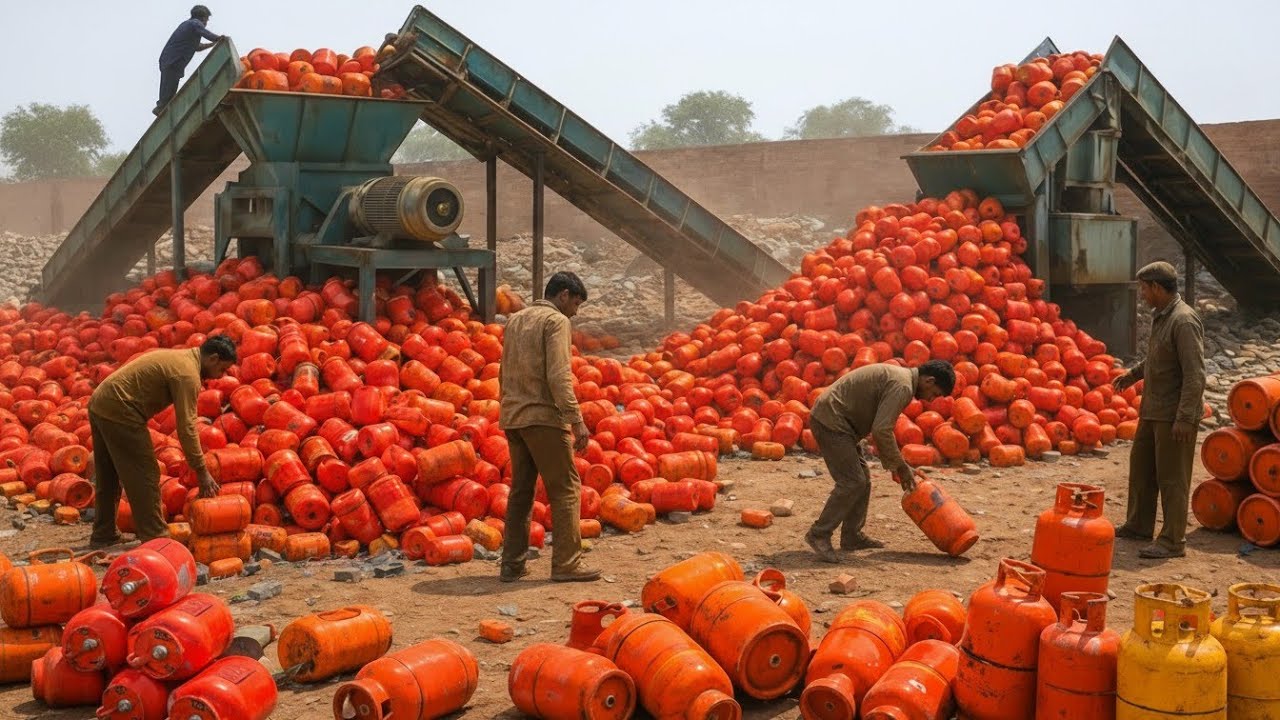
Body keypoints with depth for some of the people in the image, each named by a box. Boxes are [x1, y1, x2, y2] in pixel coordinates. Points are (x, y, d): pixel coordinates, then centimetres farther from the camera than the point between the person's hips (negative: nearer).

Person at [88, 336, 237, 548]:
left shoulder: (179, 358, 14)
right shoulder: (187, 373, -17)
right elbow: (186, 427, -19)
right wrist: (202, 473, -14)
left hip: (100, 404, 10)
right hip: (119, 412, -10)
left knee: (108, 477, 19)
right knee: (144, 475, -3)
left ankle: (103, 535, 29)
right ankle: (155, 538, 1)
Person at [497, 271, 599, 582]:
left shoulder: (515, 320, 18)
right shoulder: (556, 321, -7)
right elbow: (558, 376, -18)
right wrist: (576, 420, -18)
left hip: (512, 417, 8)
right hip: (543, 417, -8)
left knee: (521, 490, 13)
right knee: (566, 489, -1)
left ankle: (512, 564, 14)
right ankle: (566, 563, -1)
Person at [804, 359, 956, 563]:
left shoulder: (898, 376, 16)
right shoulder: (903, 386, -17)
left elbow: (881, 428, 22)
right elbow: (881, 431, -24)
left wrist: (896, 466, 17)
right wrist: (900, 466, -12)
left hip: (832, 419, 11)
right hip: (831, 421, -11)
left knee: (862, 480, 13)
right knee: (852, 482, -11)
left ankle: (852, 536, 20)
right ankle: (819, 534, -5)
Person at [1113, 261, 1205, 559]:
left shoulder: (1184, 321, -20)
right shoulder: (1160, 317, 9)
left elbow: (1195, 375, -23)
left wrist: (1184, 418, -25)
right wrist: (1134, 373, 26)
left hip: (1174, 415, -10)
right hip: (1152, 411, 10)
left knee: (1172, 478, -1)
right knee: (1141, 466, 19)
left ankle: (1173, 541, 7)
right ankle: (1138, 525, 33)